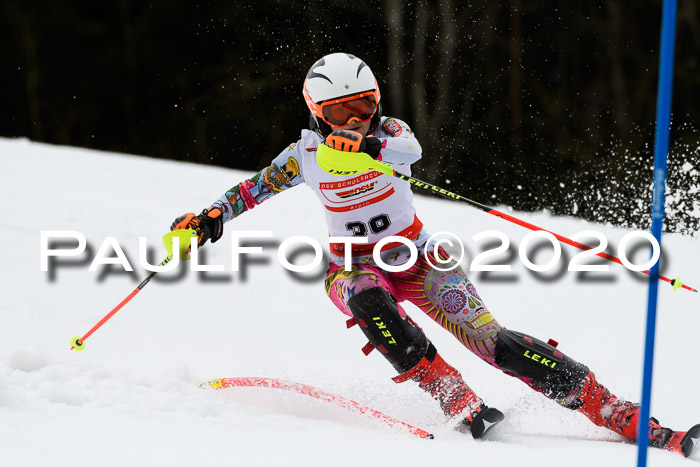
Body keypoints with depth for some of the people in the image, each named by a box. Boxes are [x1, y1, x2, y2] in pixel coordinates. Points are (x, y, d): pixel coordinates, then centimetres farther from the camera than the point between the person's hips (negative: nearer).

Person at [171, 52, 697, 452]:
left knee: (494, 342, -18)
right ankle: (460, 402, -41)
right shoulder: (308, 155, -6)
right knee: (367, 301, -38)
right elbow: (255, 188, 6)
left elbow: (411, 148, -35)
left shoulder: (388, 133, -11)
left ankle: (620, 415, -22)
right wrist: (210, 217, -11)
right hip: (355, 268, 1)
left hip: (418, 259, -1)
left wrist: (369, 145, -55)